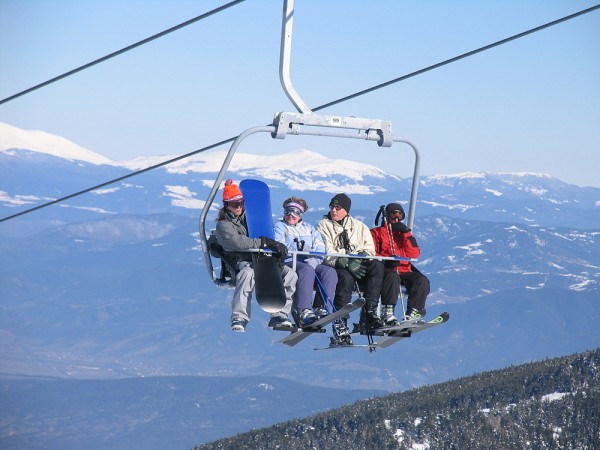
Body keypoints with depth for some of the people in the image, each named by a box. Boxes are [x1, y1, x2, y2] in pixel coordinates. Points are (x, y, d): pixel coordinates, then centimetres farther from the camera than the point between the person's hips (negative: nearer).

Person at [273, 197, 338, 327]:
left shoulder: (309, 228, 27)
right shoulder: (279, 227, 16)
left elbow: (321, 247, 11)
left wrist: (314, 259, -11)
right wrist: (301, 249, -14)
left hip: (311, 263, 4)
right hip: (289, 262, -4)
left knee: (330, 271, -24)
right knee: (306, 270, -37)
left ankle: (320, 307, -33)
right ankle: (303, 311, -46)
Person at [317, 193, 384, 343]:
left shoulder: (359, 226, 20)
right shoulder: (324, 225, 8)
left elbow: (369, 249, 11)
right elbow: (326, 253, -6)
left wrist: (360, 258, -13)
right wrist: (346, 263, -21)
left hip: (358, 265, 4)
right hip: (336, 267, -4)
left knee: (377, 265, -27)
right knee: (346, 278, -38)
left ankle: (369, 311, -32)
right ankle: (340, 323, -36)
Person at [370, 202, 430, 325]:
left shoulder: (404, 232, 25)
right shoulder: (377, 232, 15)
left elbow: (414, 254, 10)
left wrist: (406, 233, 0)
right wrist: (386, 260, -18)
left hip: (403, 272, 4)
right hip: (386, 269, -4)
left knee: (422, 280, -24)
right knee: (392, 277, -38)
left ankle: (413, 313, -32)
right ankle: (387, 313, -46)